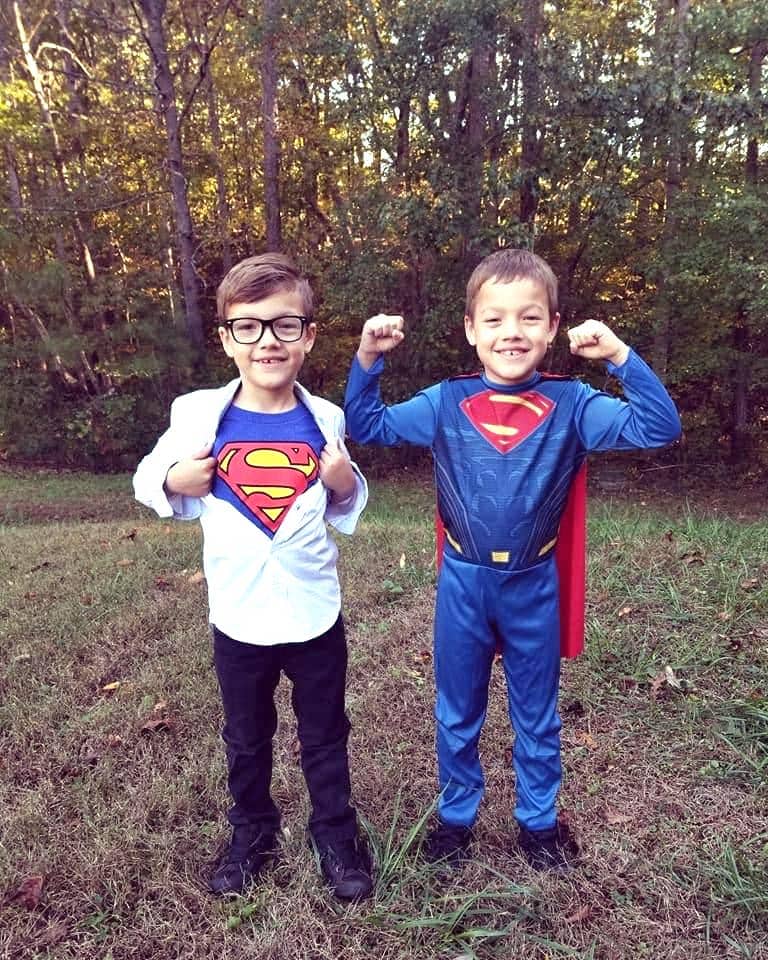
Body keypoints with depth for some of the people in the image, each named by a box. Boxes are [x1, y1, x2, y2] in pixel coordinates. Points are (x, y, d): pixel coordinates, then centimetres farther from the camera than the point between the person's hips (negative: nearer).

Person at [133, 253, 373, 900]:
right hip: (238, 618, 1)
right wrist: (176, 483, -17)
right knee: (246, 739, 22)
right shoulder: (197, 415, -9)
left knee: (325, 737, 18)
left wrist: (345, 485, -14)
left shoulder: (325, 419, -6)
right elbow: (149, 482, 4)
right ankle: (252, 834, 46)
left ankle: (336, 837, 41)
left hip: (315, 614, 0)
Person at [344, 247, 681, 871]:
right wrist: (368, 358, -10)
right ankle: (456, 815, 41)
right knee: (458, 714, 18)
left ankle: (539, 820, 42)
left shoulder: (570, 404, -7)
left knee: (537, 715, 19)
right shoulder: (445, 403, -4)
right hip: (463, 582, 1)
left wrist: (619, 355, -23)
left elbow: (659, 427, -13)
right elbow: (365, 426, 3)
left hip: (533, 585, 0)